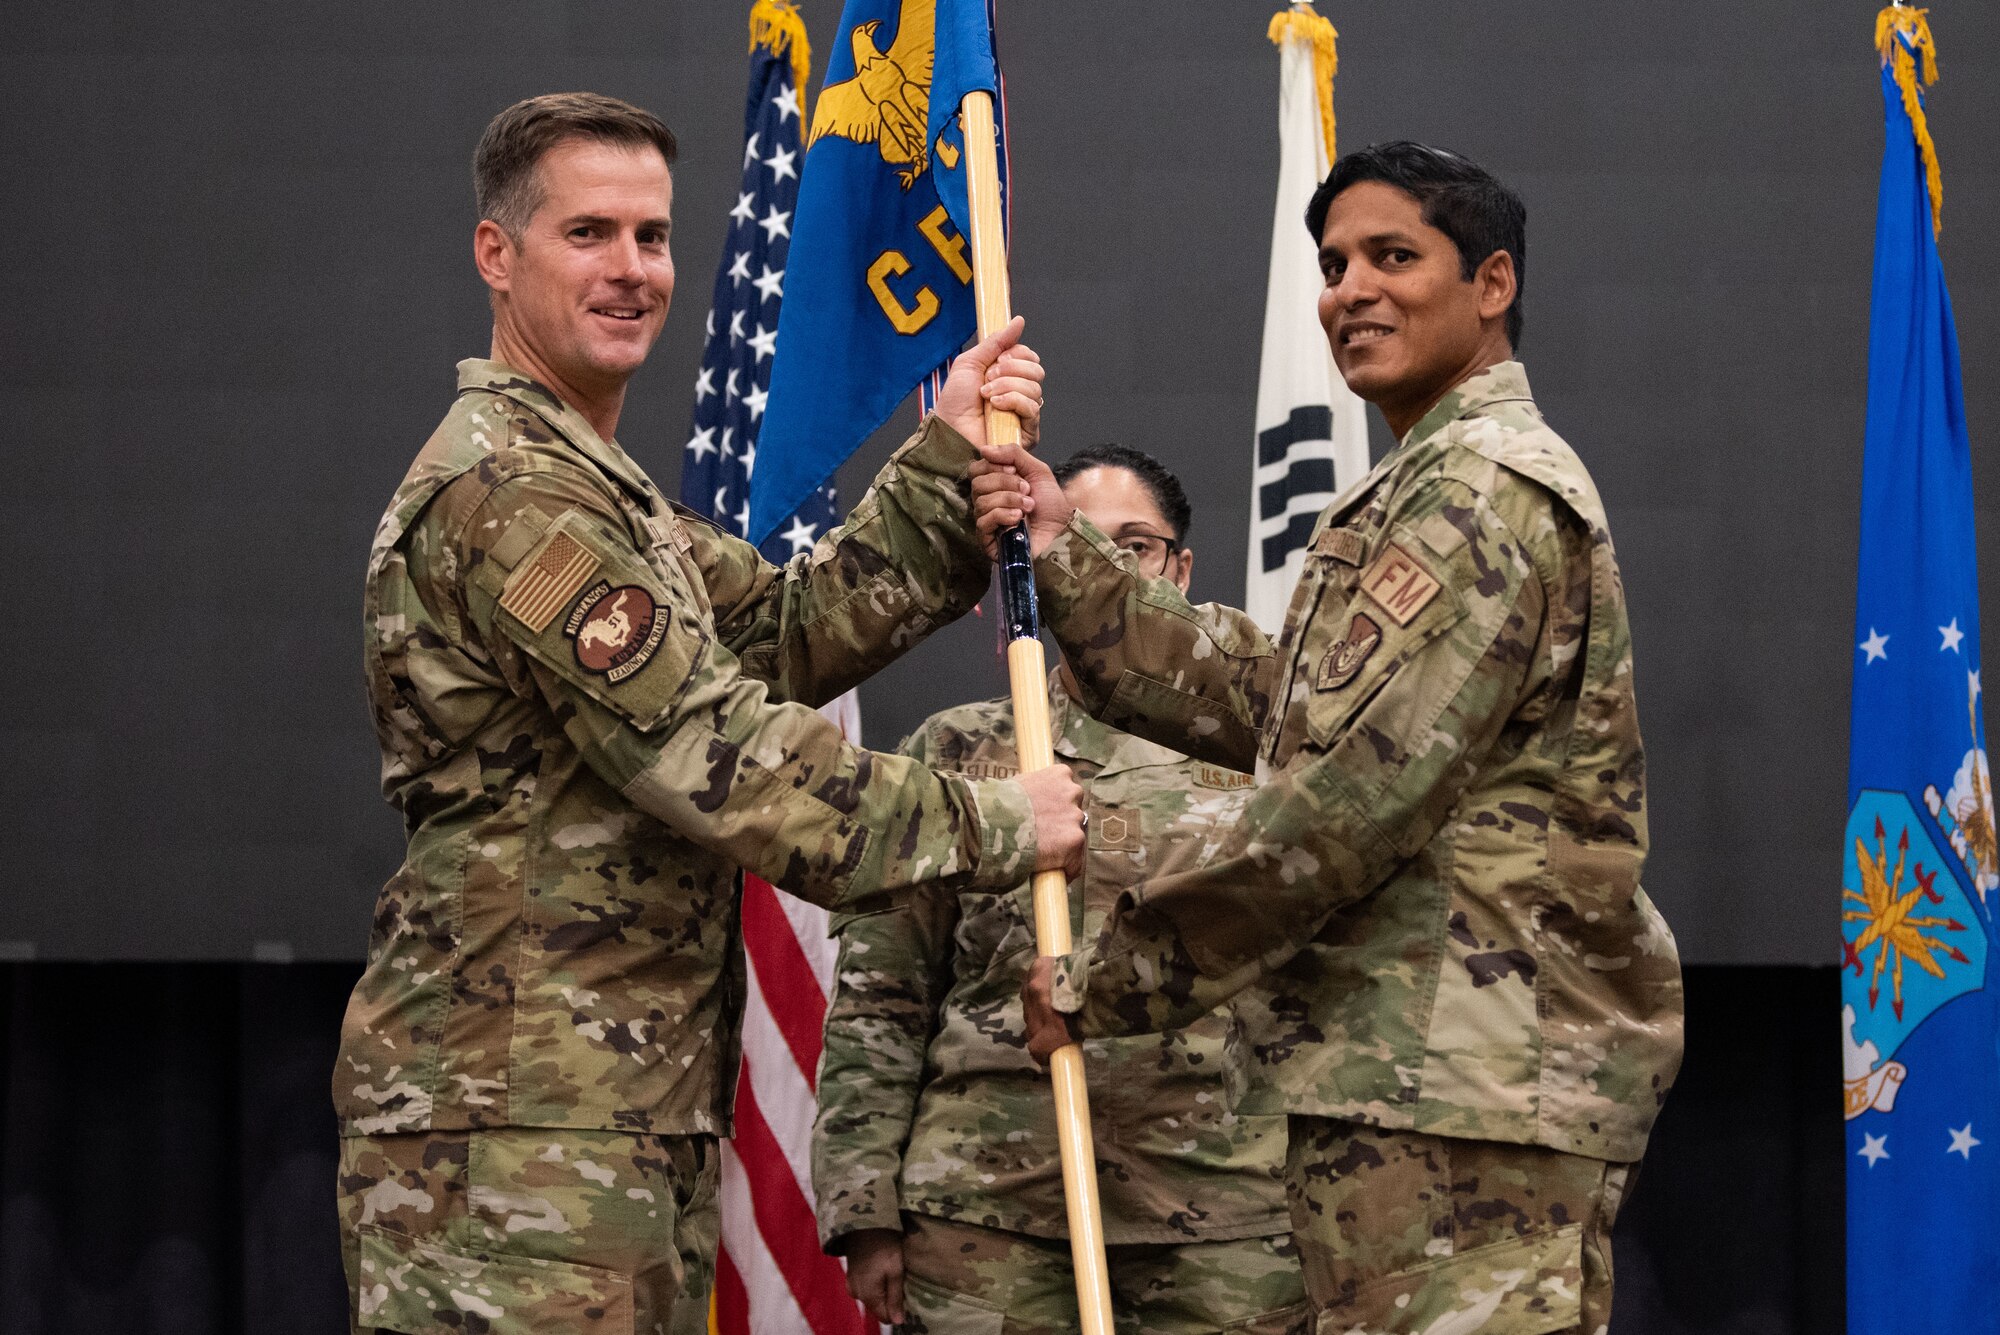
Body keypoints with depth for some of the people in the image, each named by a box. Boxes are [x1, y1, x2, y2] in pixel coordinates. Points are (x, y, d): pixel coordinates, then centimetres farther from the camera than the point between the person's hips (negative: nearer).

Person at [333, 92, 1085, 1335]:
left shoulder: (599, 489, 24)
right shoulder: (511, 493, -13)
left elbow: (791, 629, 13)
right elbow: (718, 758, -17)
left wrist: (948, 465, 2)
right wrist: (989, 825, -8)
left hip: (637, 1115, 11)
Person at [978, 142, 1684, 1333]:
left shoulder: (1485, 489, -11)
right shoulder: (1433, 490, 26)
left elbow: (1353, 800, -17)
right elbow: (1259, 701, 18)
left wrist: (1113, 979, -11)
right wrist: (1067, 555, 10)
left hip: (1469, 1083, -11)